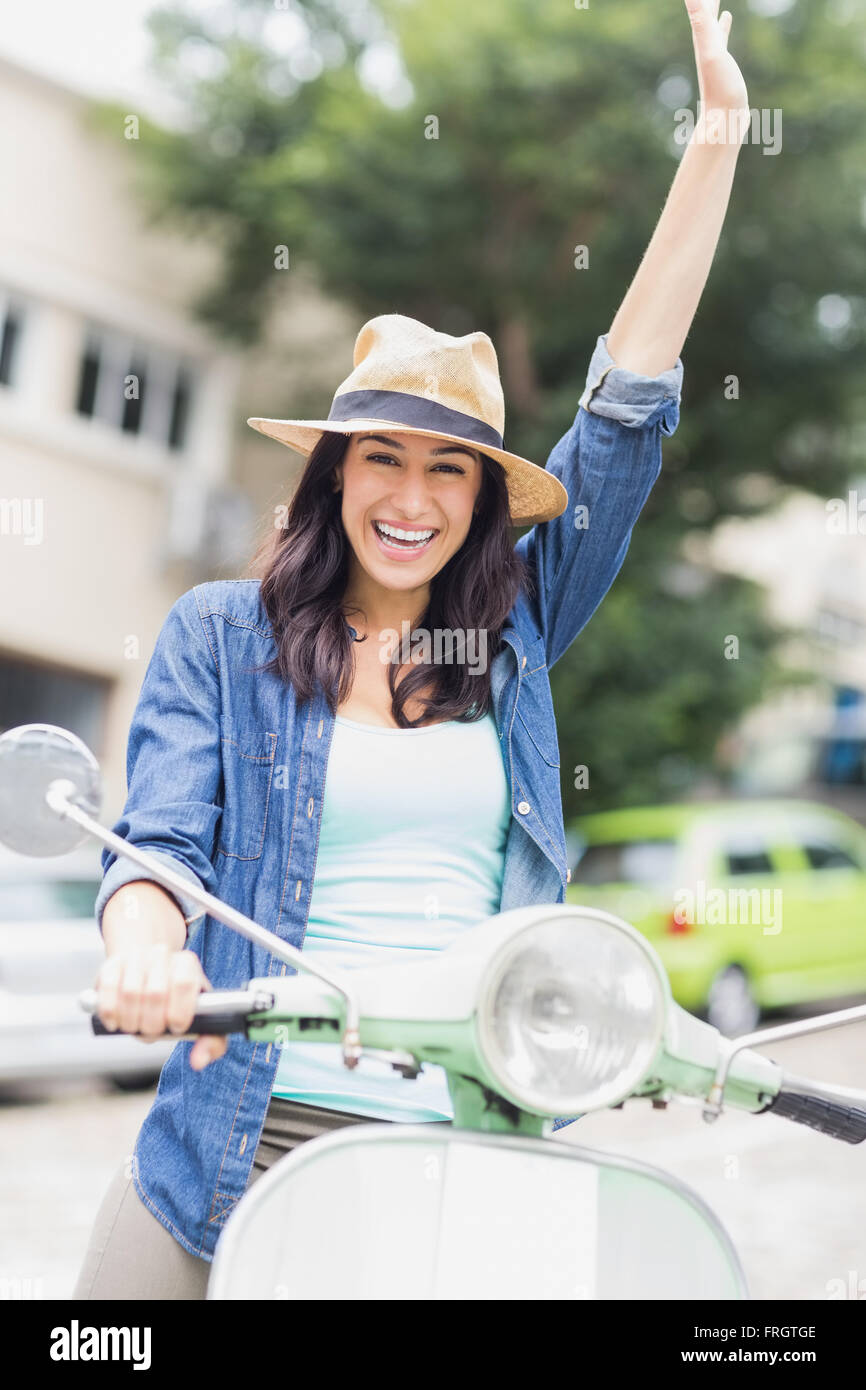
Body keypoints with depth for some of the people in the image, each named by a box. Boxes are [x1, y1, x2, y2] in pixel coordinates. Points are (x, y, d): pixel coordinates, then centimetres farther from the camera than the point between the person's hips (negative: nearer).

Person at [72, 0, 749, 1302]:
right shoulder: (219, 633, 7)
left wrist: (719, 129, 8)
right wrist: (146, 944, -27)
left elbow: (629, 408, 9)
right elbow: (158, 838, -2)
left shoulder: (514, 630, 11)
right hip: (245, 1137, -1)